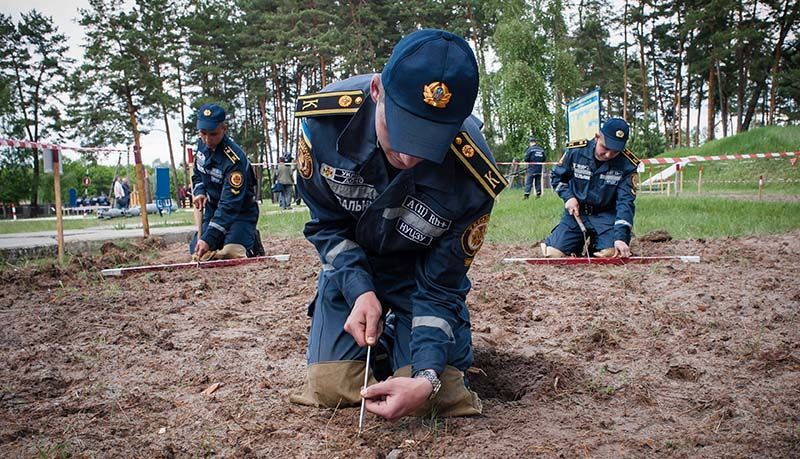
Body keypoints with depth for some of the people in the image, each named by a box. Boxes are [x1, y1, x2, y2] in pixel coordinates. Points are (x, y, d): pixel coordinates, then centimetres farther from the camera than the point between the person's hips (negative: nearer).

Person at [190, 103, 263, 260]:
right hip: (212, 209, 6)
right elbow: (197, 173, 15)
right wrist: (199, 192, -7)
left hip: (241, 212, -6)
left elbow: (229, 206, -32)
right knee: (198, 253, -8)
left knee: (232, 252, -27)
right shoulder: (202, 143, -6)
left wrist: (209, 239, -37)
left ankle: (252, 241, 5)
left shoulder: (234, 160, -30)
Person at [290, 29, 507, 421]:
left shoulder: (471, 178, -33)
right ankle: (376, 336, 25)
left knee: (435, 396, -12)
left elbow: (440, 285, -21)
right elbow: (326, 224, -12)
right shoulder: (326, 117, -29)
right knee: (330, 388, -8)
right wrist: (359, 291, -27)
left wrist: (427, 378, -32)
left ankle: (395, 333, 20)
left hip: (421, 271, -1)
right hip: (352, 264, 2)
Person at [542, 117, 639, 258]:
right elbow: (557, 177, 6)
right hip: (576, 211, 1)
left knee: (612, 253, -25)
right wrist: (568, 197, -11)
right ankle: (580, 242, 18)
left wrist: (621, 237, -28)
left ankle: (595, 242, 12)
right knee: (554, 253, -16)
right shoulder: (575, 151, -11)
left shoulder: (627, 165, -15)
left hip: (606, 215, -1)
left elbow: (625, 202, -17)